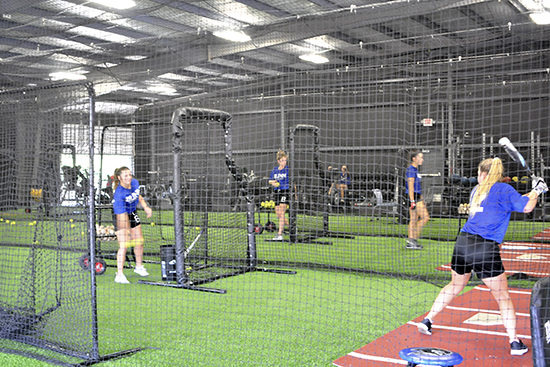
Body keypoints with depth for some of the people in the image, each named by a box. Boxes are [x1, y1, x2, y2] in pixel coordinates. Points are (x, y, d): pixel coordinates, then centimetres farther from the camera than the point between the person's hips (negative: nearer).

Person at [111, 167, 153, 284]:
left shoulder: (135, 183, -12)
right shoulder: (119, 194, -32)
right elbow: (122, 215, -34)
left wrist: (145, 207, 0)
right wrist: (126, 231, -37)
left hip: (132, 214, 7)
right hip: (120, 216, -7)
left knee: (139, 241, 13)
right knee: (123, 245, -14)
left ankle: (139, 266, 34)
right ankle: (119, 274, -5)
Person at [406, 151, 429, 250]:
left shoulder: (415, 169, 18)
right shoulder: (411, 170, -12)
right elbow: (410, 186, -18)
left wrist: (421, 198, 25)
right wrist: (412, 201, -22)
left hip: (417, 197, 10)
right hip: (413, 197, -10)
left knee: (414, 219, 10)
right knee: (425, 217, -10)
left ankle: (411, 242, 13)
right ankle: (413, 238, -6)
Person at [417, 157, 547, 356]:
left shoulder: (476, 190, 17)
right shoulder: (503, 189, -2)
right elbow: (526, 206, -11)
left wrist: (532, 191, 26)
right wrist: (536, 190, 7)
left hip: (463, 243, 5)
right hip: (485, 248, -5)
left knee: (455, 285, 25)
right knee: (503, 296, 7)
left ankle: (427, 320, 28)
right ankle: (514, 343, 7)